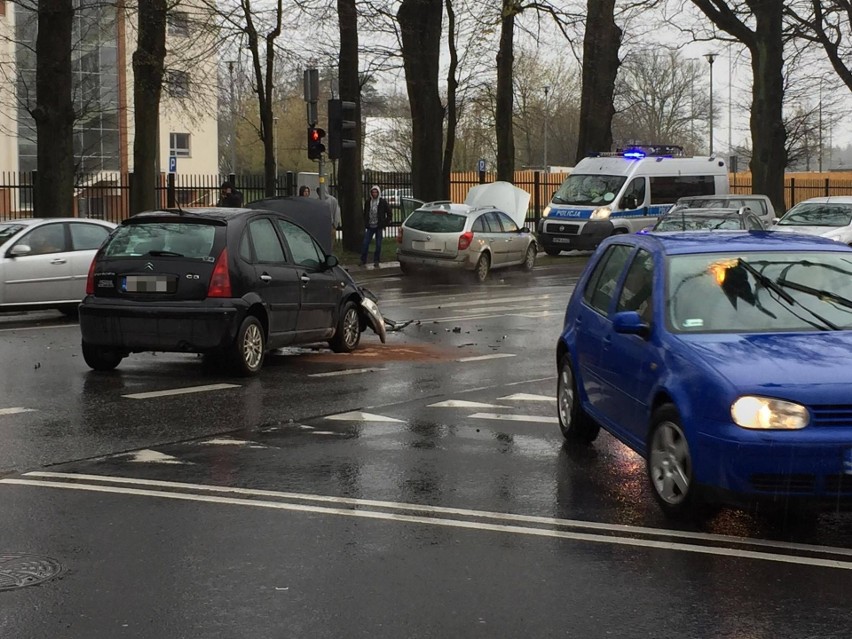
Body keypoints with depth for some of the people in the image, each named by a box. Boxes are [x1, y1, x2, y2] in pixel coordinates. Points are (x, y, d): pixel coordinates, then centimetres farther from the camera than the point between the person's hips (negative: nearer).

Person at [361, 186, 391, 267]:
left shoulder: (383, 202, -2)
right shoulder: (368, 202, 5)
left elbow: (389, 213, 3)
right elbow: (365, 214, 15)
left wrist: (385, 223, -3)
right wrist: (365, 223, 7)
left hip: (379, 227, -2)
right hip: (370, 227, 2)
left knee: (378, 245, 3)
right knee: (365, 244, -2)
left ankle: (376, 261, 12)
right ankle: (363, 261, 5)